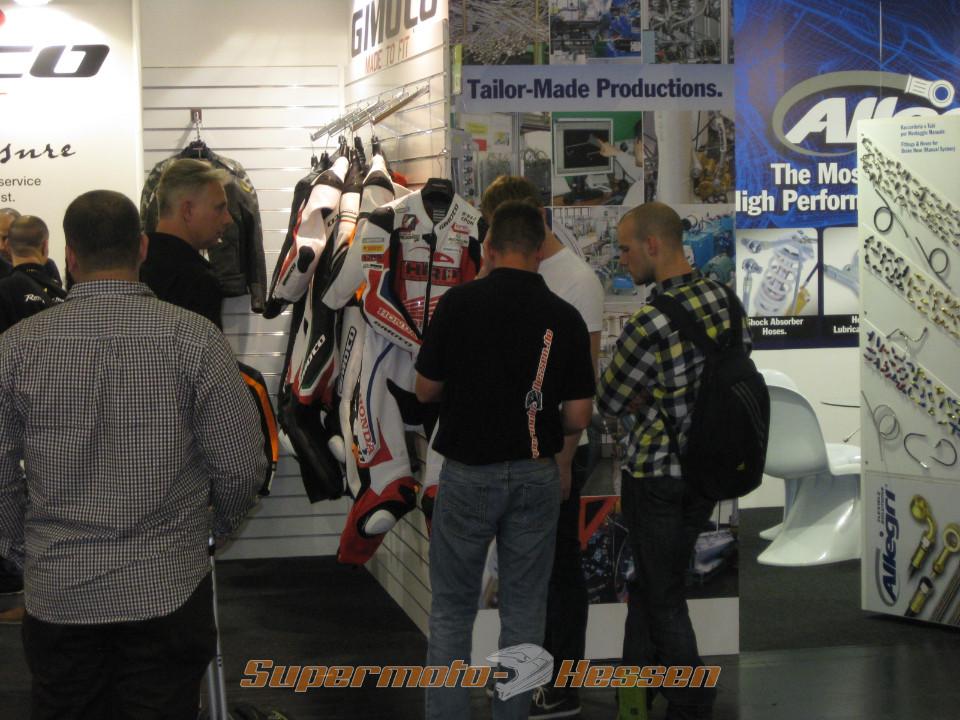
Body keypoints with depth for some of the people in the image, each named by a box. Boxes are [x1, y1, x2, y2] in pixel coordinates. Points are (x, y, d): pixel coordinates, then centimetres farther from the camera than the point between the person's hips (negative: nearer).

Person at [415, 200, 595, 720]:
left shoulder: (459, 302, -10)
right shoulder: (565, 317, -5)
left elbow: (426, 390, -1)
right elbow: (578, 417, -4)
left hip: (468, 472, -2)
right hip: (535, 475, 2)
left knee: (452, 611, 9)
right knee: (524, 609, 12)